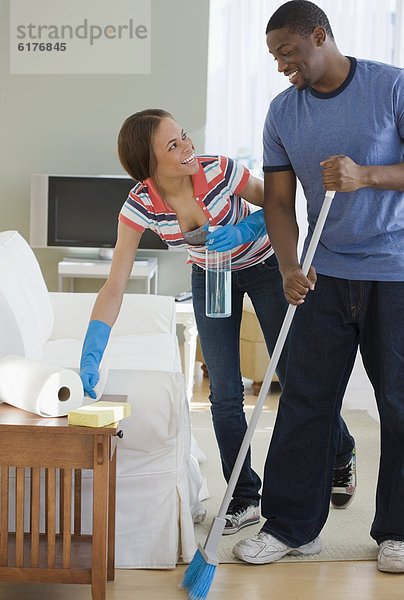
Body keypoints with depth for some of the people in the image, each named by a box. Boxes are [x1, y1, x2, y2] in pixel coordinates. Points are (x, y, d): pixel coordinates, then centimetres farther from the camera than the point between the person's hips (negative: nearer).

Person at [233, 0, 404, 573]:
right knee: (305, 400, 4)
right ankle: (291, 526, 15)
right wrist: (290, 268, -10)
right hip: (325, 273, 4)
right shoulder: (283, 112, 5)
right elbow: (279, 201, 5)